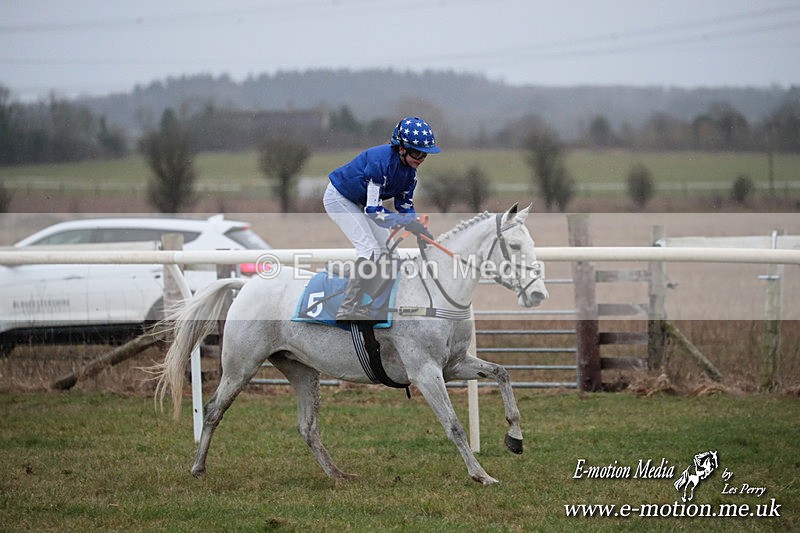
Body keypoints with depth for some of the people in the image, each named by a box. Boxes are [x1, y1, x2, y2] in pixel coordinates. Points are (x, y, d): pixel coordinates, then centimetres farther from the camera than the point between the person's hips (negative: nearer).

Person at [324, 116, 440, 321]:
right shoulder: (381, 161, -36)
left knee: (385, 246, 11)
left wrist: (420, 231, -18)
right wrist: (409, 223, -44)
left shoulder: (410, 167, -10)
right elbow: (373, 211, -37)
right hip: (339, 198, -9)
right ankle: (347, 310, -21)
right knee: (369, 249, -20)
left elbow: (404, 204, 0)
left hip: (358, 203, 9)